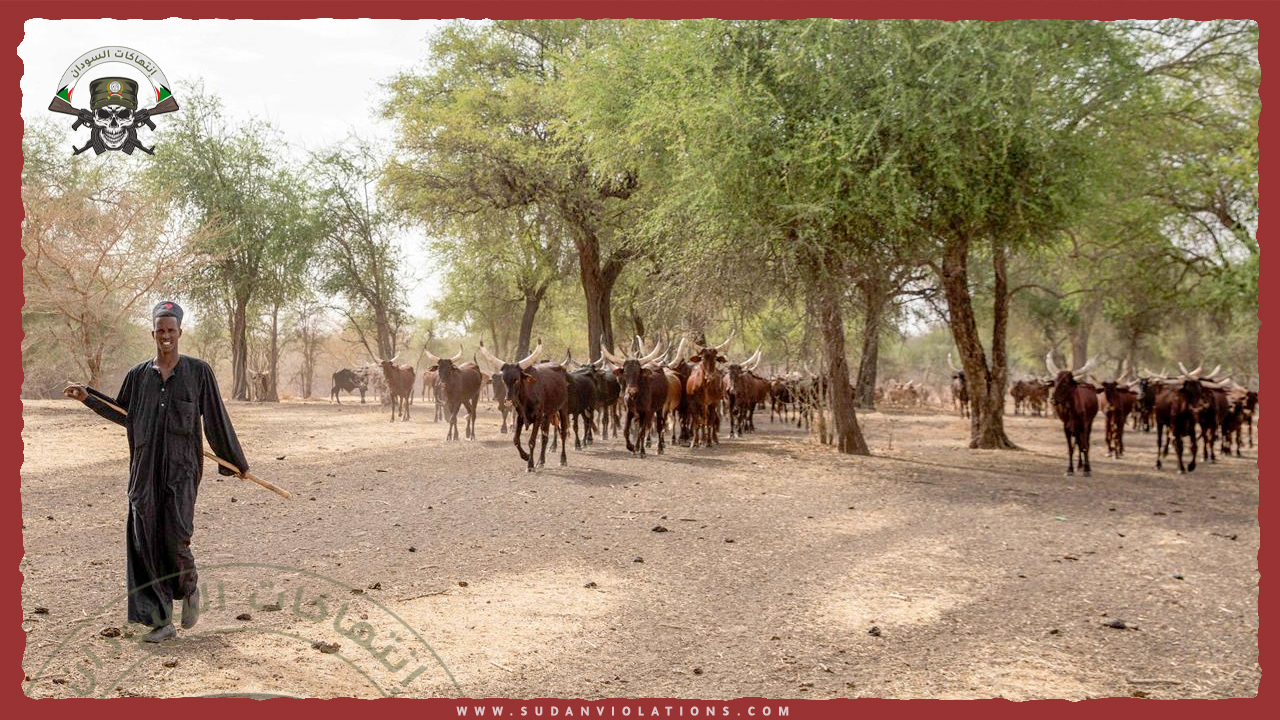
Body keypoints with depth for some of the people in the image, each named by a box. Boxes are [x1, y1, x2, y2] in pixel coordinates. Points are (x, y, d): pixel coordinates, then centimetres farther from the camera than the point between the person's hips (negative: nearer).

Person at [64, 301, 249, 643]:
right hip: (145, 470, 3)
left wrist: (236, 461, 7)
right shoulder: (138, 374, 9)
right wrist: (88, 397, 16)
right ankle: (161, 621, 9)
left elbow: (216, 419, 4)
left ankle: (189, 587, 18)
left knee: (175, 537, -14)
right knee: (145, 542, 1)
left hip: (182, 467, -3)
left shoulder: (198, 371, 0)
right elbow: (124, 413, 25)